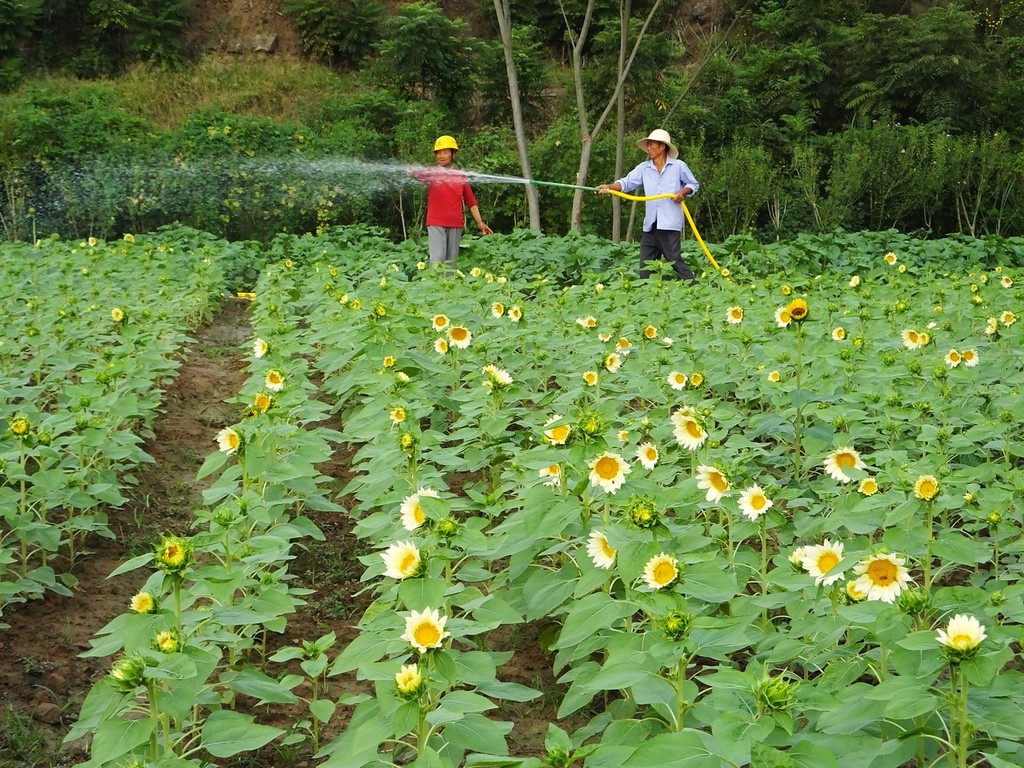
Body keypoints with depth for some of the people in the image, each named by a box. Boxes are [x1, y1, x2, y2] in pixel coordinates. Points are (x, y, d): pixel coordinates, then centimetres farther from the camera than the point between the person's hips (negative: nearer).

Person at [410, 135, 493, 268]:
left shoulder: (460, 176, 9)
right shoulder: (431, 173, 3)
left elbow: (471, 202, 12)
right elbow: (419, 174, -21)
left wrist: (480, 222, 5)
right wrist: (412, 173, -45)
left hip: (456, 224, 3)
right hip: (436, 223, -3)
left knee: (451, 261, 5)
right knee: (437, 259, -14)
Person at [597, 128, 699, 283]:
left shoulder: (679, 166, 3)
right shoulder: (644, 168, 11)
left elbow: (694, 185, 11)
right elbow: (627, 182, 0)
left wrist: (683, 192, -9)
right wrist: (610, 187, -17)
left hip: (670, 223, -5)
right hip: (650, 224, 5)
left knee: (674, 259, -10)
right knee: (645, 264, 6)